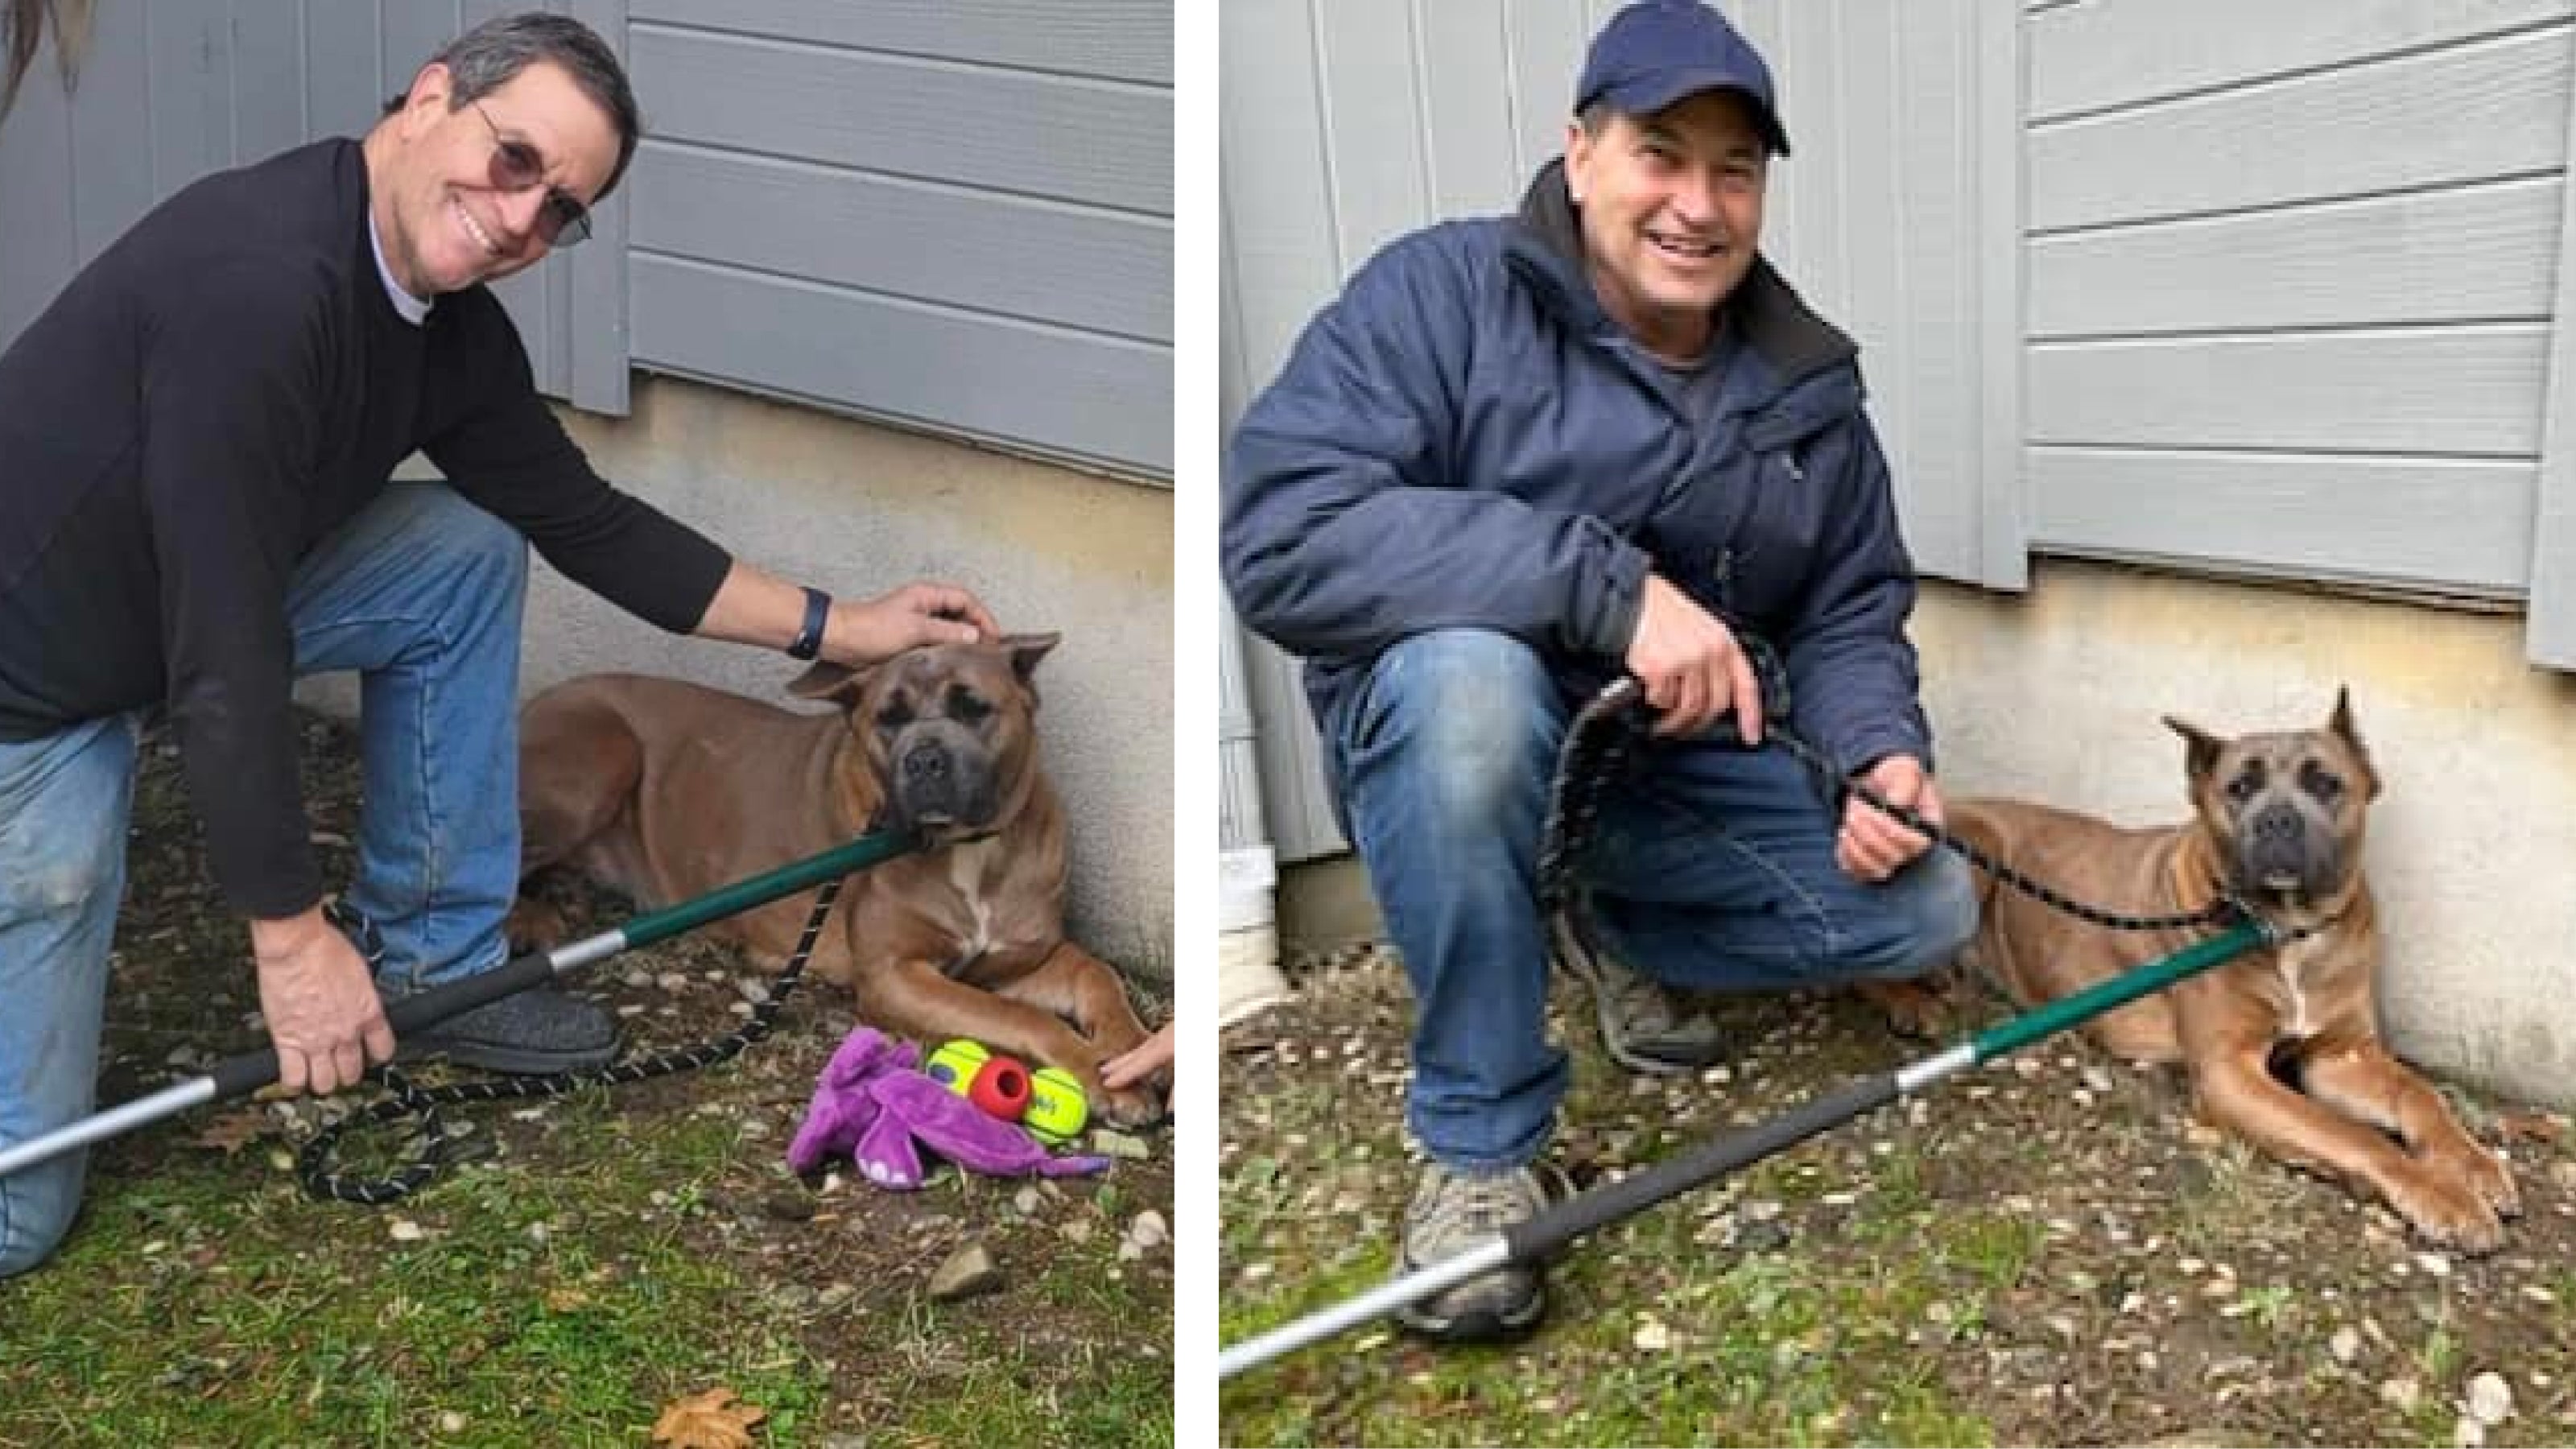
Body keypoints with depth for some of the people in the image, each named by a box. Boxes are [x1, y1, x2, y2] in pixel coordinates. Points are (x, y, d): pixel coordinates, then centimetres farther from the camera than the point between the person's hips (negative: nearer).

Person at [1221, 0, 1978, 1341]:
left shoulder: (1808, 385, 1)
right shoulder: (1443, 292, -18)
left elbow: (1849, 613, 10)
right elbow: (1277, 528, -33)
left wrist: (1881, 753, -15)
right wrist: (1607, 588, -37)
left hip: (1685, 766, 6)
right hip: (1469, 734, -5)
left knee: (1928, 909, -9)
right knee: (1468, 673, -39)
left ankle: (1611, 928, 18)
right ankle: (1480, 1142, -22)